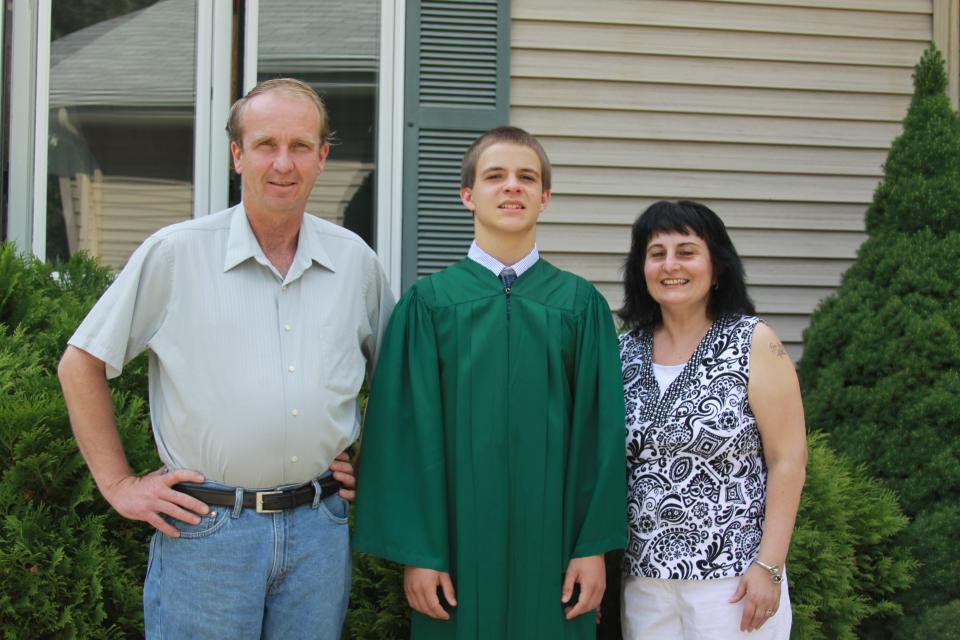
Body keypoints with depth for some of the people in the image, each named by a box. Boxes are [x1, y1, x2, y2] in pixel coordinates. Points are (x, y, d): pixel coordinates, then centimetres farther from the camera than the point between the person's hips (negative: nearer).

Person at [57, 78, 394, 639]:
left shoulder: (355, 261, 6)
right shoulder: (175, 253, -4)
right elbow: (81, 365, 3)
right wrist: (119, 483, 0)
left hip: (318, 529, 3)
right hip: (206, 527, -3)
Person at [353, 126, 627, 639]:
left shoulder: (580, 304, 3)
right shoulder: (429, 303, 0)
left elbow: (601, 430, 2)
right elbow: (410, 432, -3)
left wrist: (595, 545, -3)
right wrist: (416, 552, -8)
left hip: (549, 543, 1)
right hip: (459, 538, -1)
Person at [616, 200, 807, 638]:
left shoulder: (754, 343, -5)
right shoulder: (626, 352, 5)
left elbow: (788, 462, -7)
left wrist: (769, 566, -12)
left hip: (732, 580, -3)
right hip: (642, 578, 4)